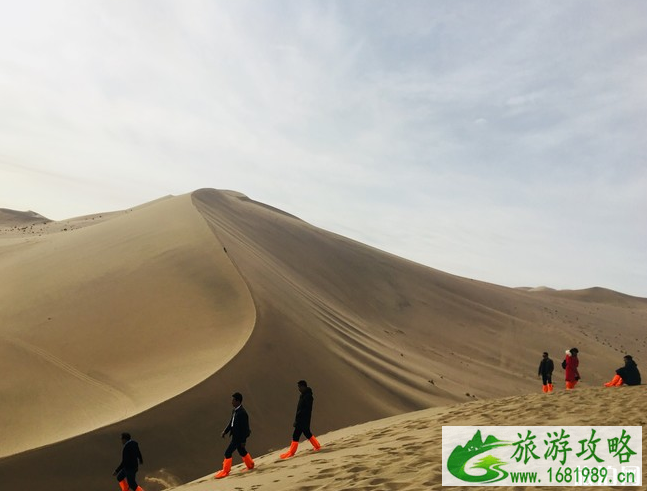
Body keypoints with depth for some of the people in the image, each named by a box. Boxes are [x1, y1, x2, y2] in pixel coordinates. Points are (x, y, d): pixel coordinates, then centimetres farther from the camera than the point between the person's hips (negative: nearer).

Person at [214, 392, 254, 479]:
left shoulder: (242, 413, -27)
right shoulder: (235, 410, 0)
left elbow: (245, 428, -23)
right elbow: (231, 422, 10)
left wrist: (243, 441, -18)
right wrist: (225, 431, 1)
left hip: (239, 437, -9)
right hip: (235, 435, 9)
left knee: (228, 453, -3)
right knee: (242, 451, 24)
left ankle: (225, 471, 12)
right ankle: (250, 465, 43)